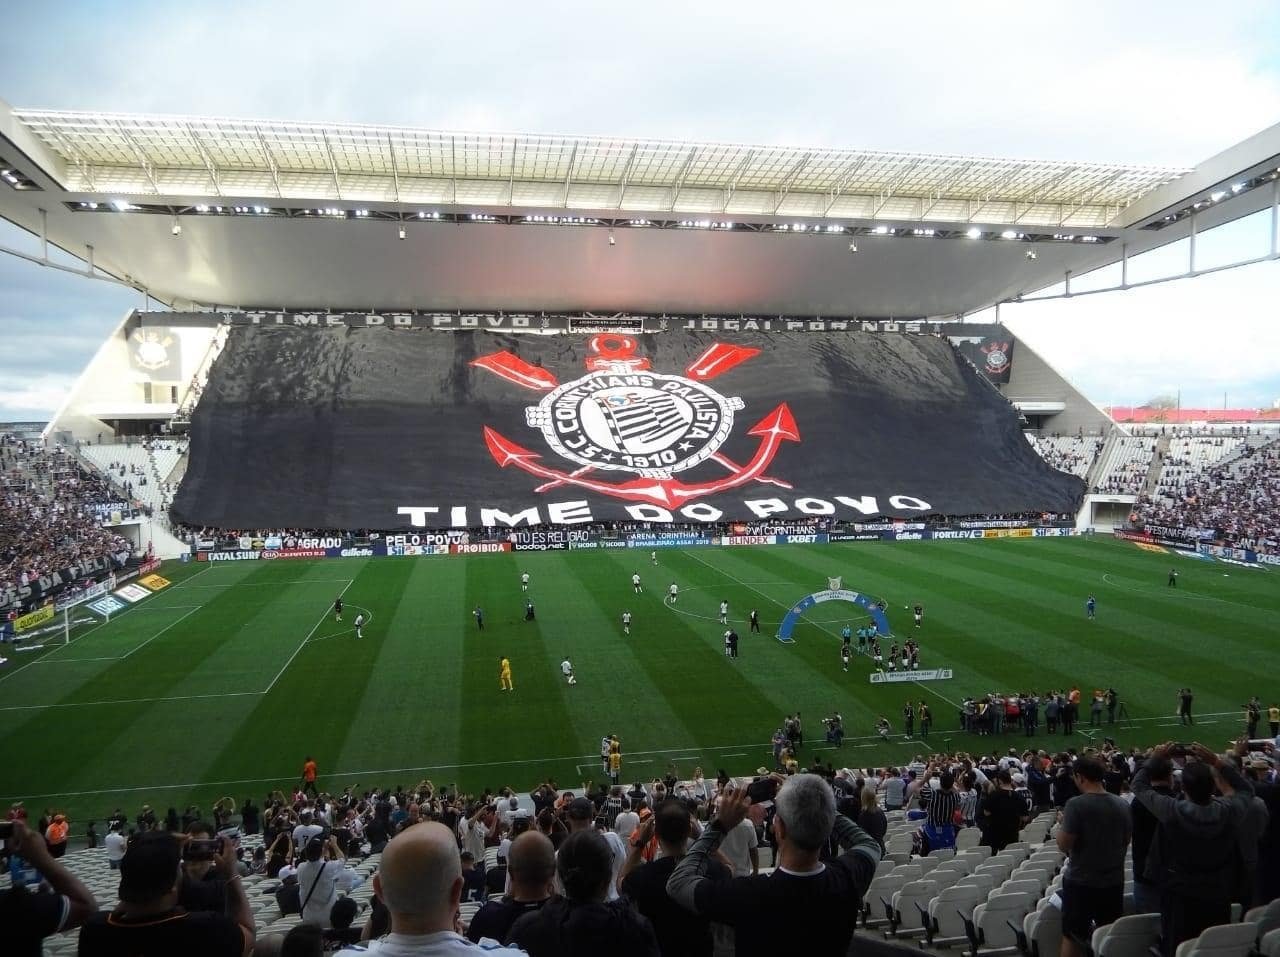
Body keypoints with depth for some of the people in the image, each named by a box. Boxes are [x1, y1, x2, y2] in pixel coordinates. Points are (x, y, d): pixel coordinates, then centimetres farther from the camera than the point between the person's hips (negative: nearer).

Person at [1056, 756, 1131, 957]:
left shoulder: (1076, 804, -19)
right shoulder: (1122, 805, -1)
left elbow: (1063, 845, -18)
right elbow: (1126, 841, 12)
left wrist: (1062, 823, -1)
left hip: (1081, 882, -5)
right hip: (1114, 881, 5)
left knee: (1072, 937, 7)